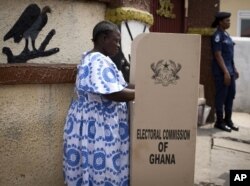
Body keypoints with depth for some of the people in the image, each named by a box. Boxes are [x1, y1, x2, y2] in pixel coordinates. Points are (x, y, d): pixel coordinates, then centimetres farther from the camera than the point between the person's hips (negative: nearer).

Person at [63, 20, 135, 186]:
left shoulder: (95, 58, 16)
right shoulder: (99, 61, -18)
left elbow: (119, 86, 16)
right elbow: (114, 94, -27)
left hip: (94, 123, 10)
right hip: (97, 126, -10)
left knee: (95, 169, 14)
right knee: (102, 172, -2)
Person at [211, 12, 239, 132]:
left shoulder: (226, 34, 14)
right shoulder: (217, 35, -13)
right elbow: (218, 55, -17)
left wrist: (234, 69, 18)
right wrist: (225, 72, -20)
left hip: (230, 70, 9)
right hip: (221, 71, -9)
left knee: (231, 95, 13)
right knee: (221, 96, -1)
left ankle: (228, 120, 25)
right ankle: (219, 122, 10)